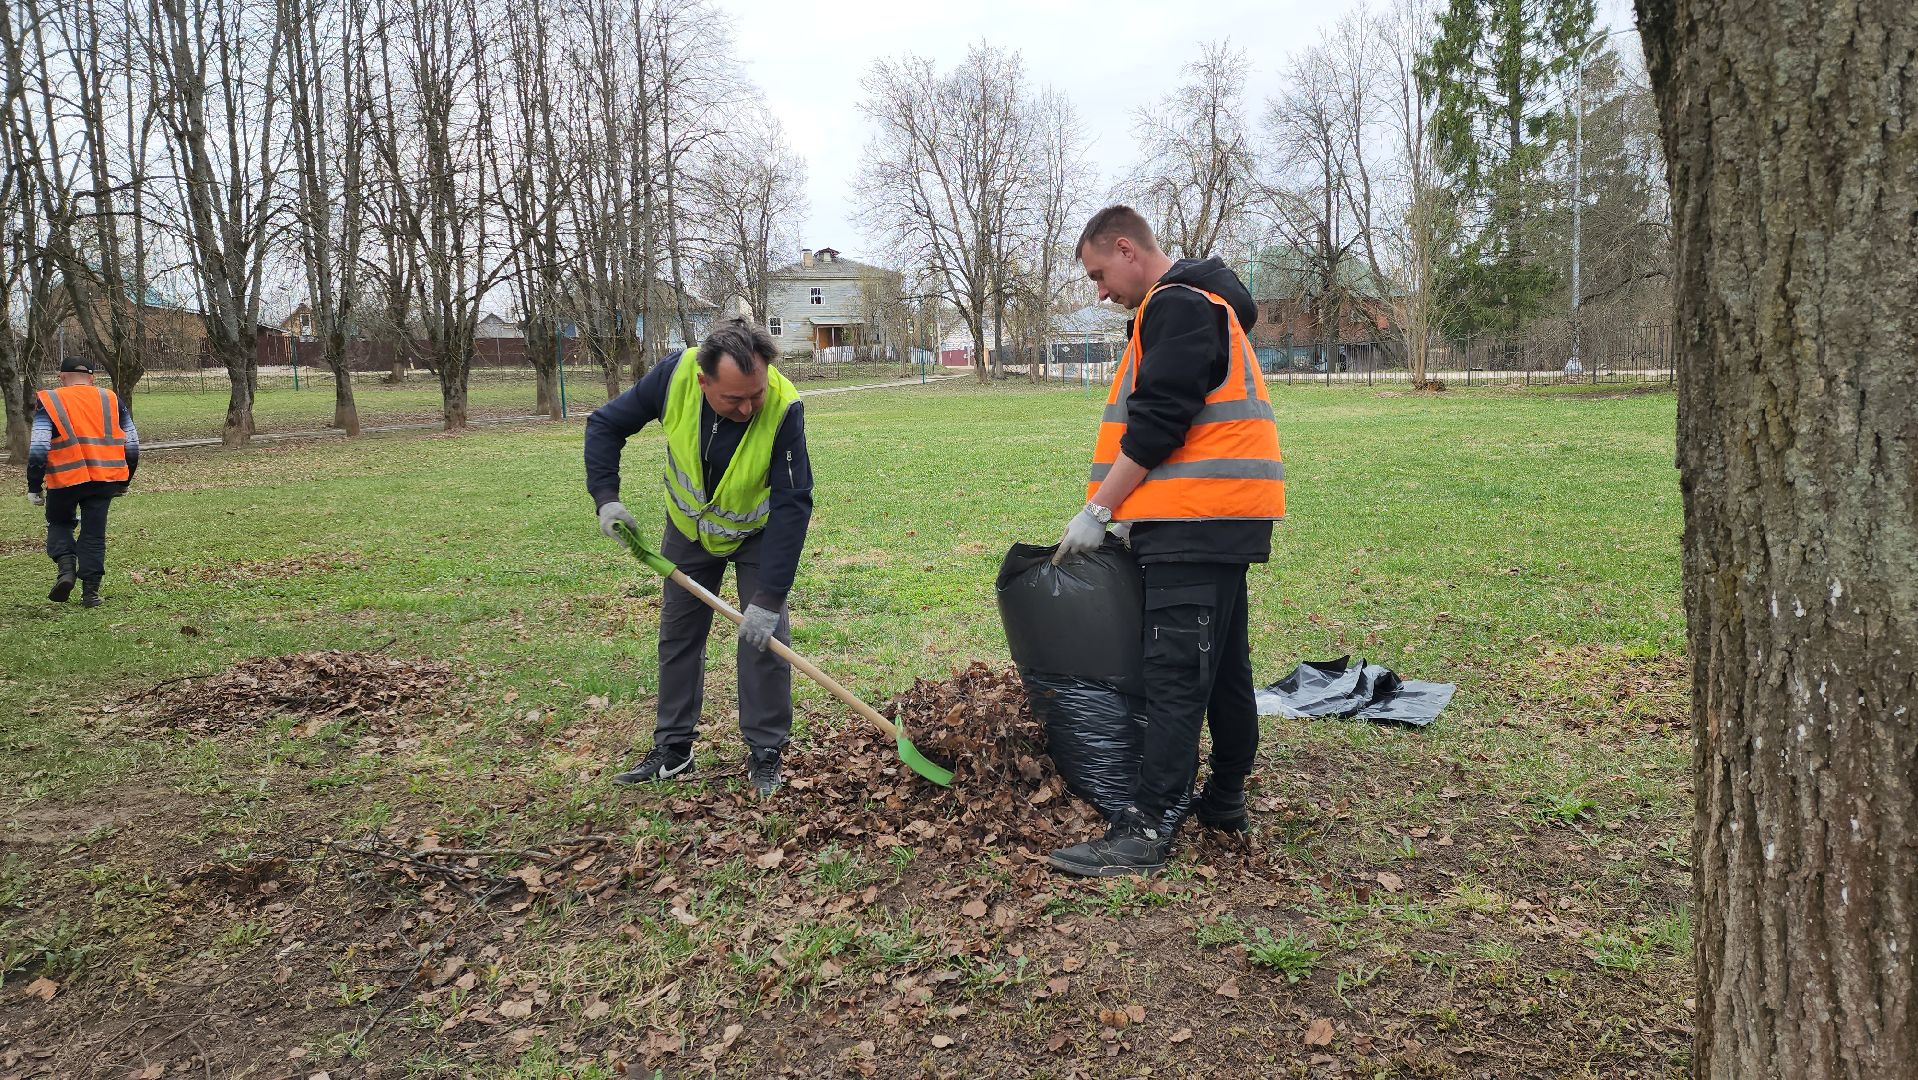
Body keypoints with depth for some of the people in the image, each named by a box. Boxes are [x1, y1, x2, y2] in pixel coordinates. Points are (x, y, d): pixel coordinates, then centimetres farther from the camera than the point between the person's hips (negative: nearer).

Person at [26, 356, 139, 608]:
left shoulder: (49, 402, 1)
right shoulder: (111, 400, 10)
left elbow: (38, 448, -6)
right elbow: (132, 444, 11)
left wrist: (34, 486, 2)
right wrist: (123, 482, 21)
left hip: (66, 479, -2)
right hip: (105, 480, 2)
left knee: (59, 523, 21)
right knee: (94, 534, 10)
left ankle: (66, 567, -2)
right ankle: (90, 591, 7)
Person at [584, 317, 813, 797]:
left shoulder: (783, 409, -37)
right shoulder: (675, 375, -30)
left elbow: (792, 506, -35)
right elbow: (605, 424, -13)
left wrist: (768, 597, -37)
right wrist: (606, 497, -24)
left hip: (757, 532, -3)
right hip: (688, 526, 3)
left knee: (765, 635, -8)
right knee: (678, 634, 10)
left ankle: (765, 754, 6)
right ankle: (673, 749, 24)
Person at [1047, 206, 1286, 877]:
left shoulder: (1177, 306, -10)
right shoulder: (1203, 303, 23)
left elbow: (1157, 424, -19)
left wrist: (1098, 510, -14)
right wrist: (1116, 511, 17)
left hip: (1198, 520, -11)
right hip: (1220, 519, 11)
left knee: (1176, 673, -11)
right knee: (1223, 665, 15)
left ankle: (1144, 830, -10)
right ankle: (1225, 801, 25)